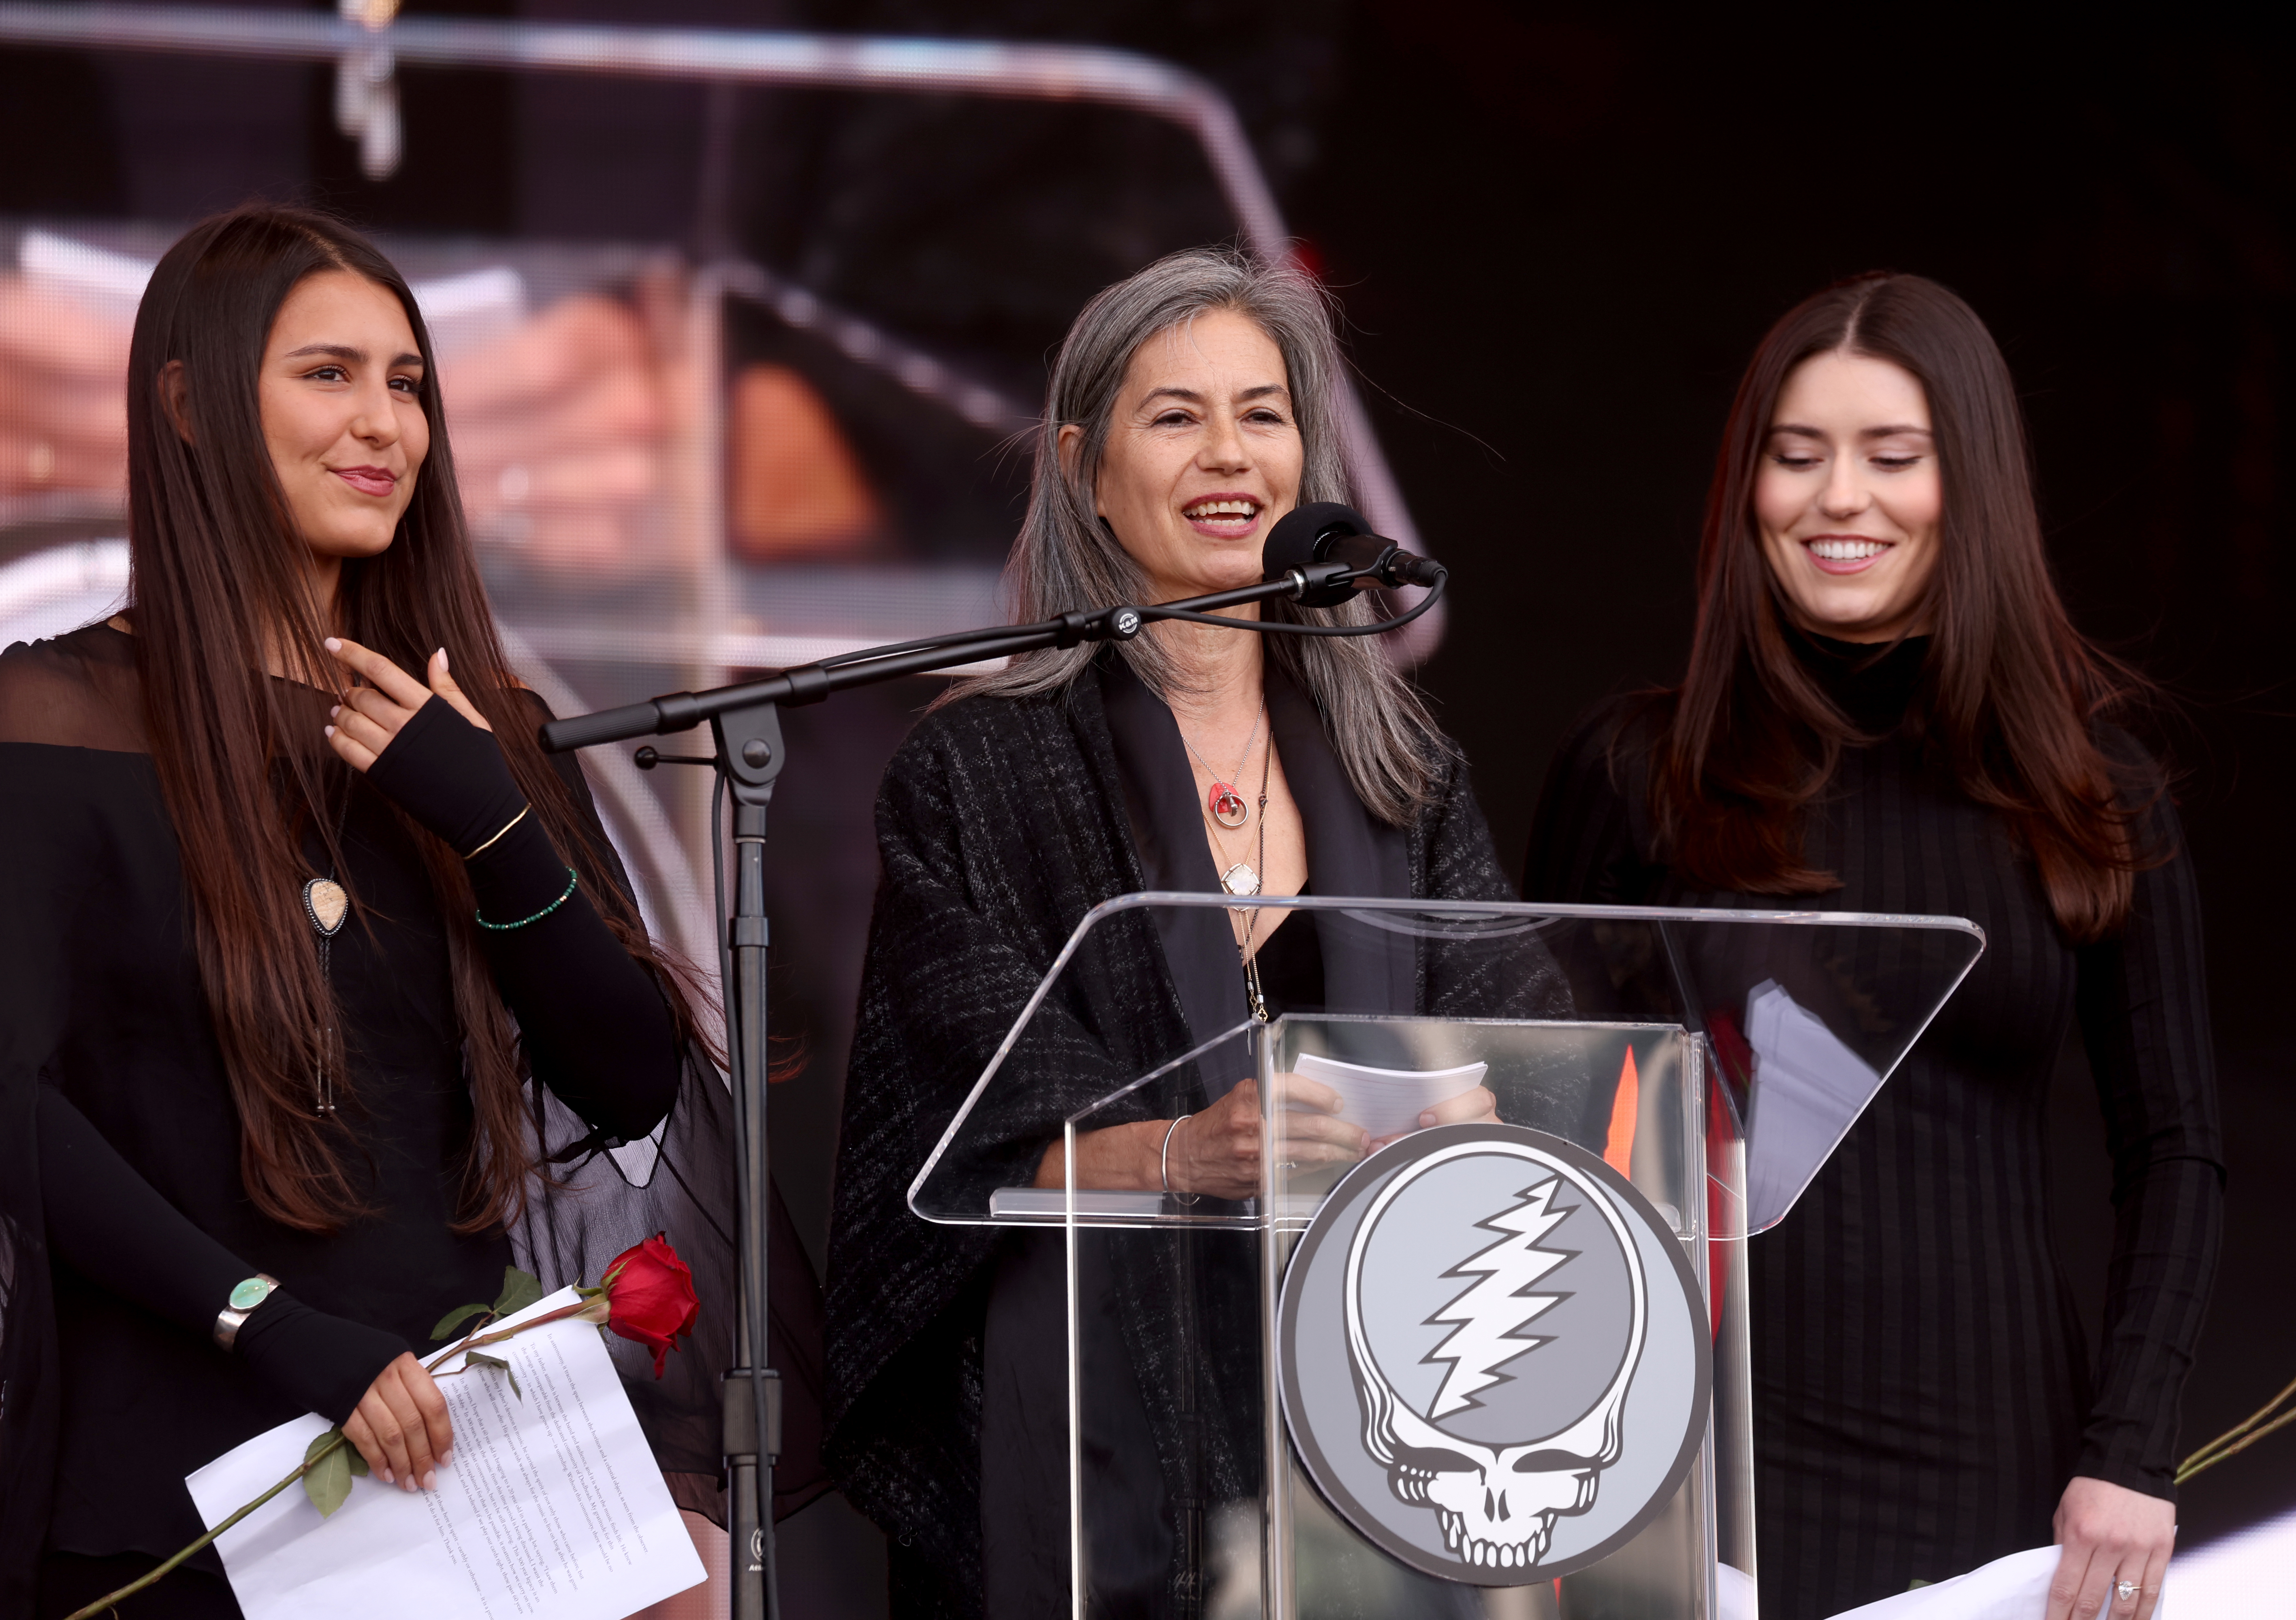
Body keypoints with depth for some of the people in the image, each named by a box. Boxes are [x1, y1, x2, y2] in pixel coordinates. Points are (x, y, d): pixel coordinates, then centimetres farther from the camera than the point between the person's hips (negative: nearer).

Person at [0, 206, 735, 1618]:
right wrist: (273, 1325, -21)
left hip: (444, 1437, 4)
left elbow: (637, 1086, 6)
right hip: (161, 1480, -4)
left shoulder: (470, 737, 12)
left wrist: (491, 829, -8)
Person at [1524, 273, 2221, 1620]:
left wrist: (2132, 1455, -7)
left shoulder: (2099, 798, 4)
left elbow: (2178, 1152, 5)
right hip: (1708, 1458, -1)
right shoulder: (1636, 774, 2)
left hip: (1992, 1462, 1)